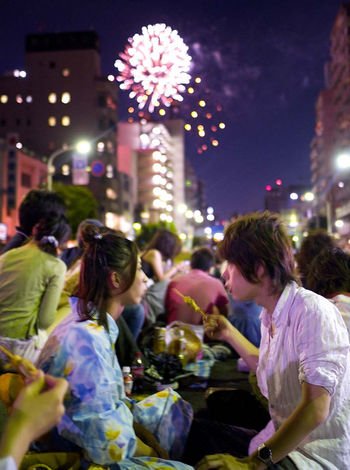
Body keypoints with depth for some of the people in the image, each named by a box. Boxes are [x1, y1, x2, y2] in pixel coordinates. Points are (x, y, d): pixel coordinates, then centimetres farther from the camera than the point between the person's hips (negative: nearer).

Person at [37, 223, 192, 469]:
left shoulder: (93, 324, 0)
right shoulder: (88, 340, -28)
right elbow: (107, 446, -28)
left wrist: (150, 439, -1)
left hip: (89, 445, 9)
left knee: (173, 402, 13)